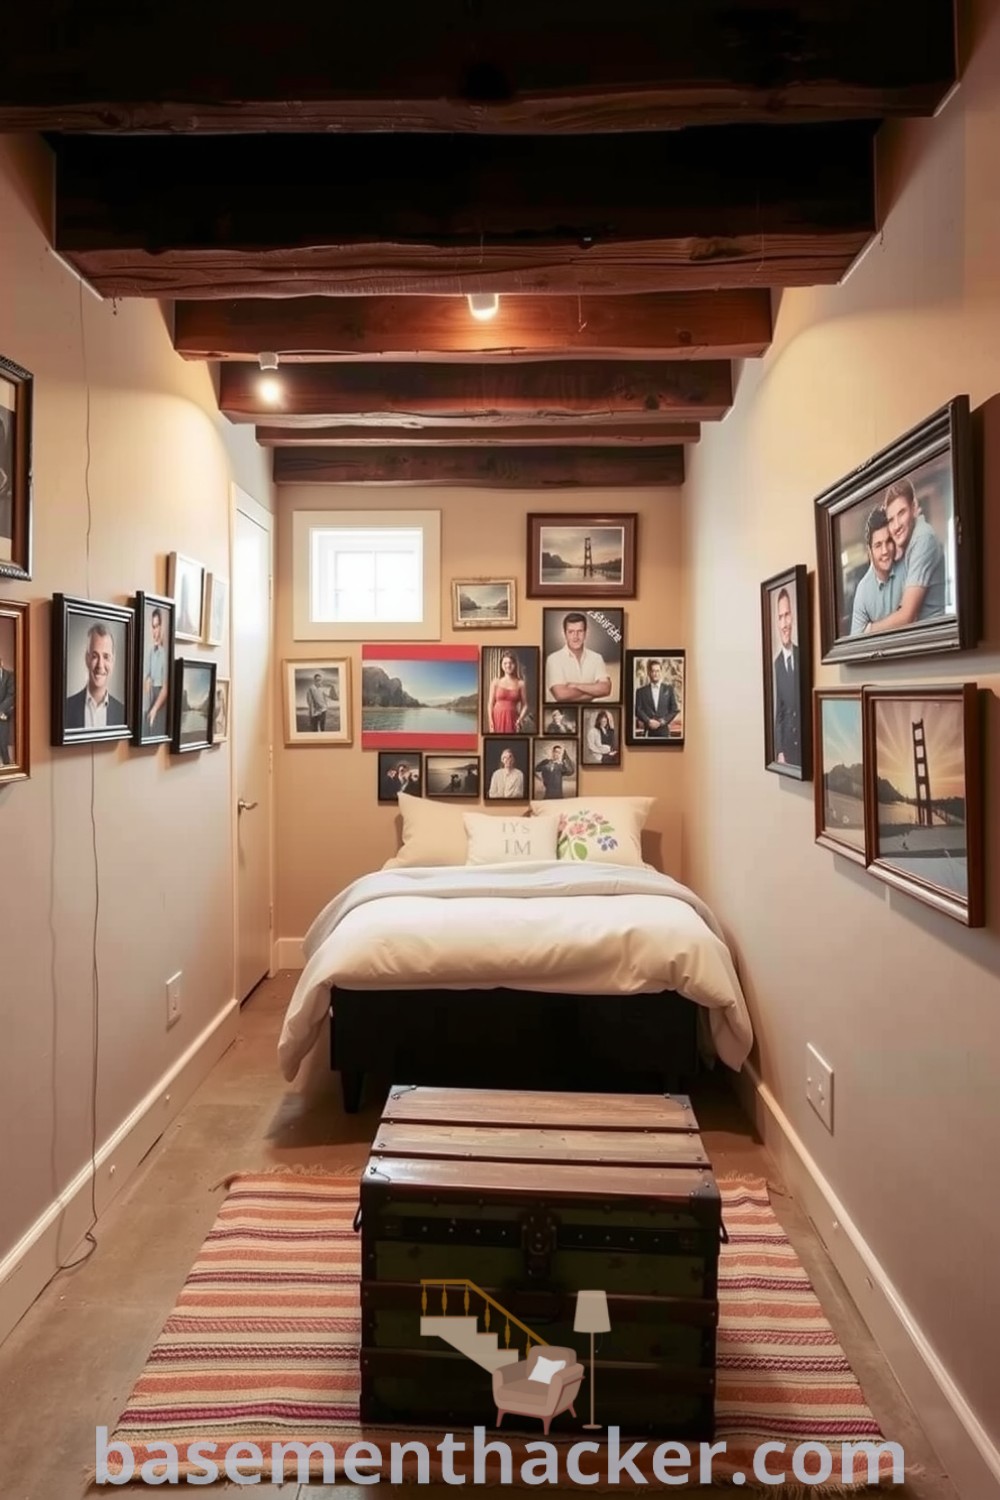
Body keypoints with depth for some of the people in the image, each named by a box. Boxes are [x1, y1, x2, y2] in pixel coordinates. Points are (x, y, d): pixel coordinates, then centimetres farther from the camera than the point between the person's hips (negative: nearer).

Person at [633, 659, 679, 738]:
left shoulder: (668, 689, 11)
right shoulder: (641, 691, 8)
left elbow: (675, 709, 8)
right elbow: (638, 710, 1)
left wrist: (662, 721, -4)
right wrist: (649, 721, -13)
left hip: (664, 731, 1)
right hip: (648, 732, -1)